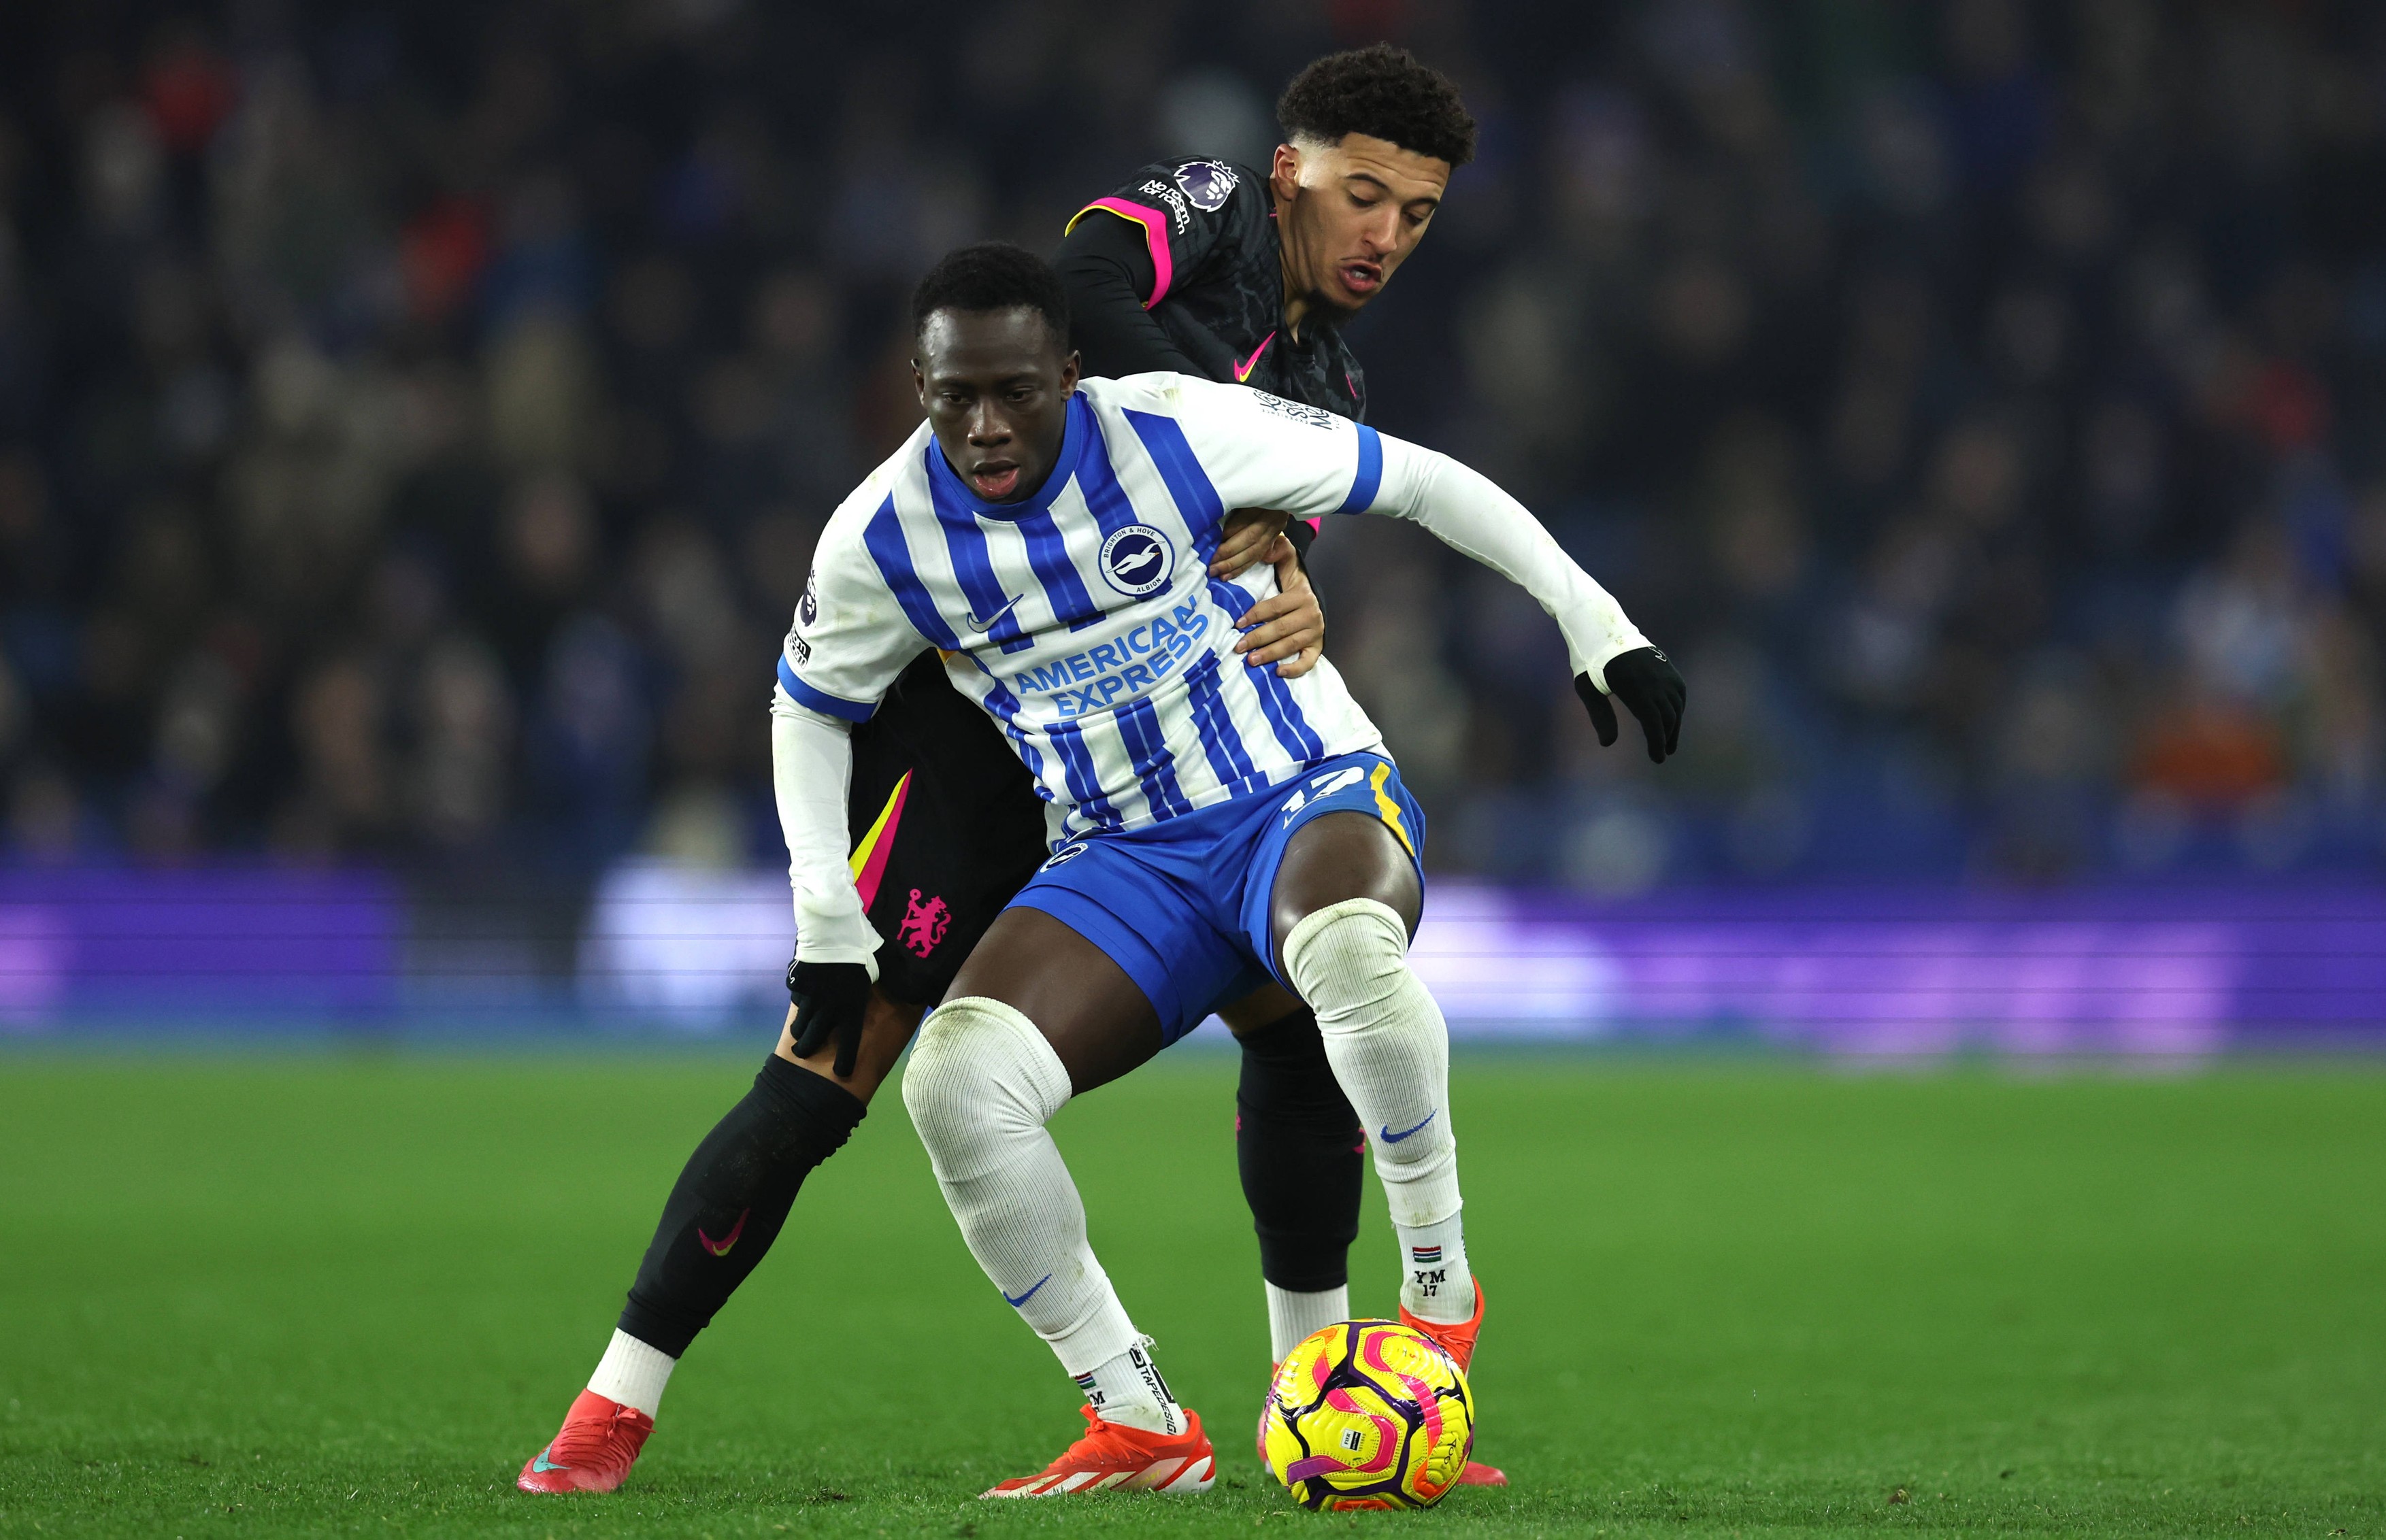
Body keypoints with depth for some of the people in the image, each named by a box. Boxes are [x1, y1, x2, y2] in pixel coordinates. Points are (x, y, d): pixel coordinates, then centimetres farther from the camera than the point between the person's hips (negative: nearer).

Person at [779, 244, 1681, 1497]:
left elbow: (1420, 482, -6)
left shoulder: (1176, 433, -16)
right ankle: (1138, 1426, -13)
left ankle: (1441, 1294, -18)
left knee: (1347, 946, -41)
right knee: (954, 1083, -24)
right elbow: (811, 705, 12)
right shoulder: (880, 544, -7)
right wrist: (828, 920, 3)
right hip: (1126, 865, 4)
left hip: (1312, 794, -3)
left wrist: (1594, 621, -6)